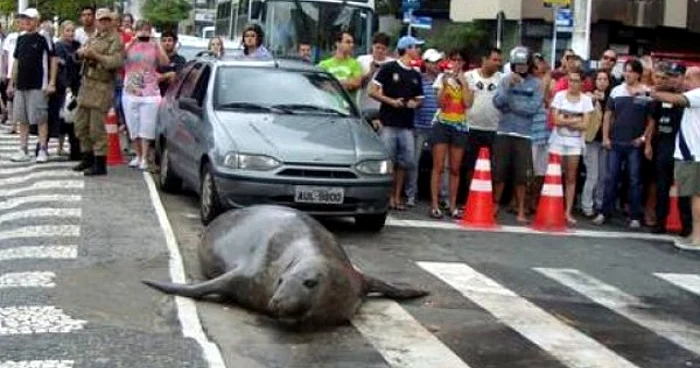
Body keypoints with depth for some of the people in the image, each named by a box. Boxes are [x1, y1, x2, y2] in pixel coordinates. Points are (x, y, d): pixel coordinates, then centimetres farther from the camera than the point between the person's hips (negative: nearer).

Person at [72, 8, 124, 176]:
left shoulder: (115, 40, -5)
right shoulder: (93, 38, 19)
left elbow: (116, 62, -18)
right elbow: (79, 52, 15)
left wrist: (96, 55, -24)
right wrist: (83, 52, -7)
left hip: (102, 88, -8)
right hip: (86, 84, 8)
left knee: (97, 128, -8)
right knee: (81, 125, 13)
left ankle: (100, 164, -2)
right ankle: (88, 158, 26)